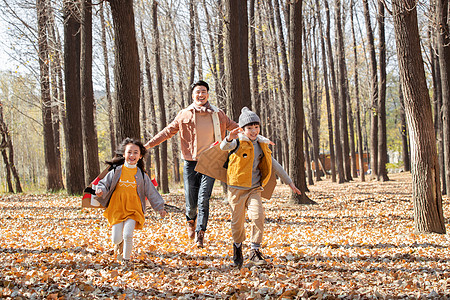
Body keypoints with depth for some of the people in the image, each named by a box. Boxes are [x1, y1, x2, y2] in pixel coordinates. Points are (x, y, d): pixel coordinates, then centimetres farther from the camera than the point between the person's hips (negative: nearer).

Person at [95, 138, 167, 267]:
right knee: (116, 239, -6)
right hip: (117, 209, 0)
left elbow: (151, 192, 9)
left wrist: (159, 207, 8)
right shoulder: (116, 171, 0)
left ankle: (126, 259, 9)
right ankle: (119, 244, 33)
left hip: (133, 210, 0)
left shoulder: (141, 175, 3)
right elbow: (104, 183, 4)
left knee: (128, 235, -17)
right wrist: (101, 191, -18)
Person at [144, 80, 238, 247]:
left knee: (204, 200, -12)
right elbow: (168, 131, 10)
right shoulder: (184, 115, 4)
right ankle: (191, 220, 36)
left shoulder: (218, 115, 5)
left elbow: (235, 127, 15)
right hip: (191, 163, 0)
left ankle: (200, 234, -6)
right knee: (191, 202, 2)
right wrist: (148, 144, 4)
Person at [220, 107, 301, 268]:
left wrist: (289, 182, 15)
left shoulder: (262, 145, 8)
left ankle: (255, 252, -7)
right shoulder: (238, 142, -7)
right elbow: (224, 147, -29)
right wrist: (229, 138, -53)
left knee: (258, 216, -16)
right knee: (237, 222, 4)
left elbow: (274, 165, 16)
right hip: (237, 188, -3)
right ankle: (237, 247, 31)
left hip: (254, 189, 3)